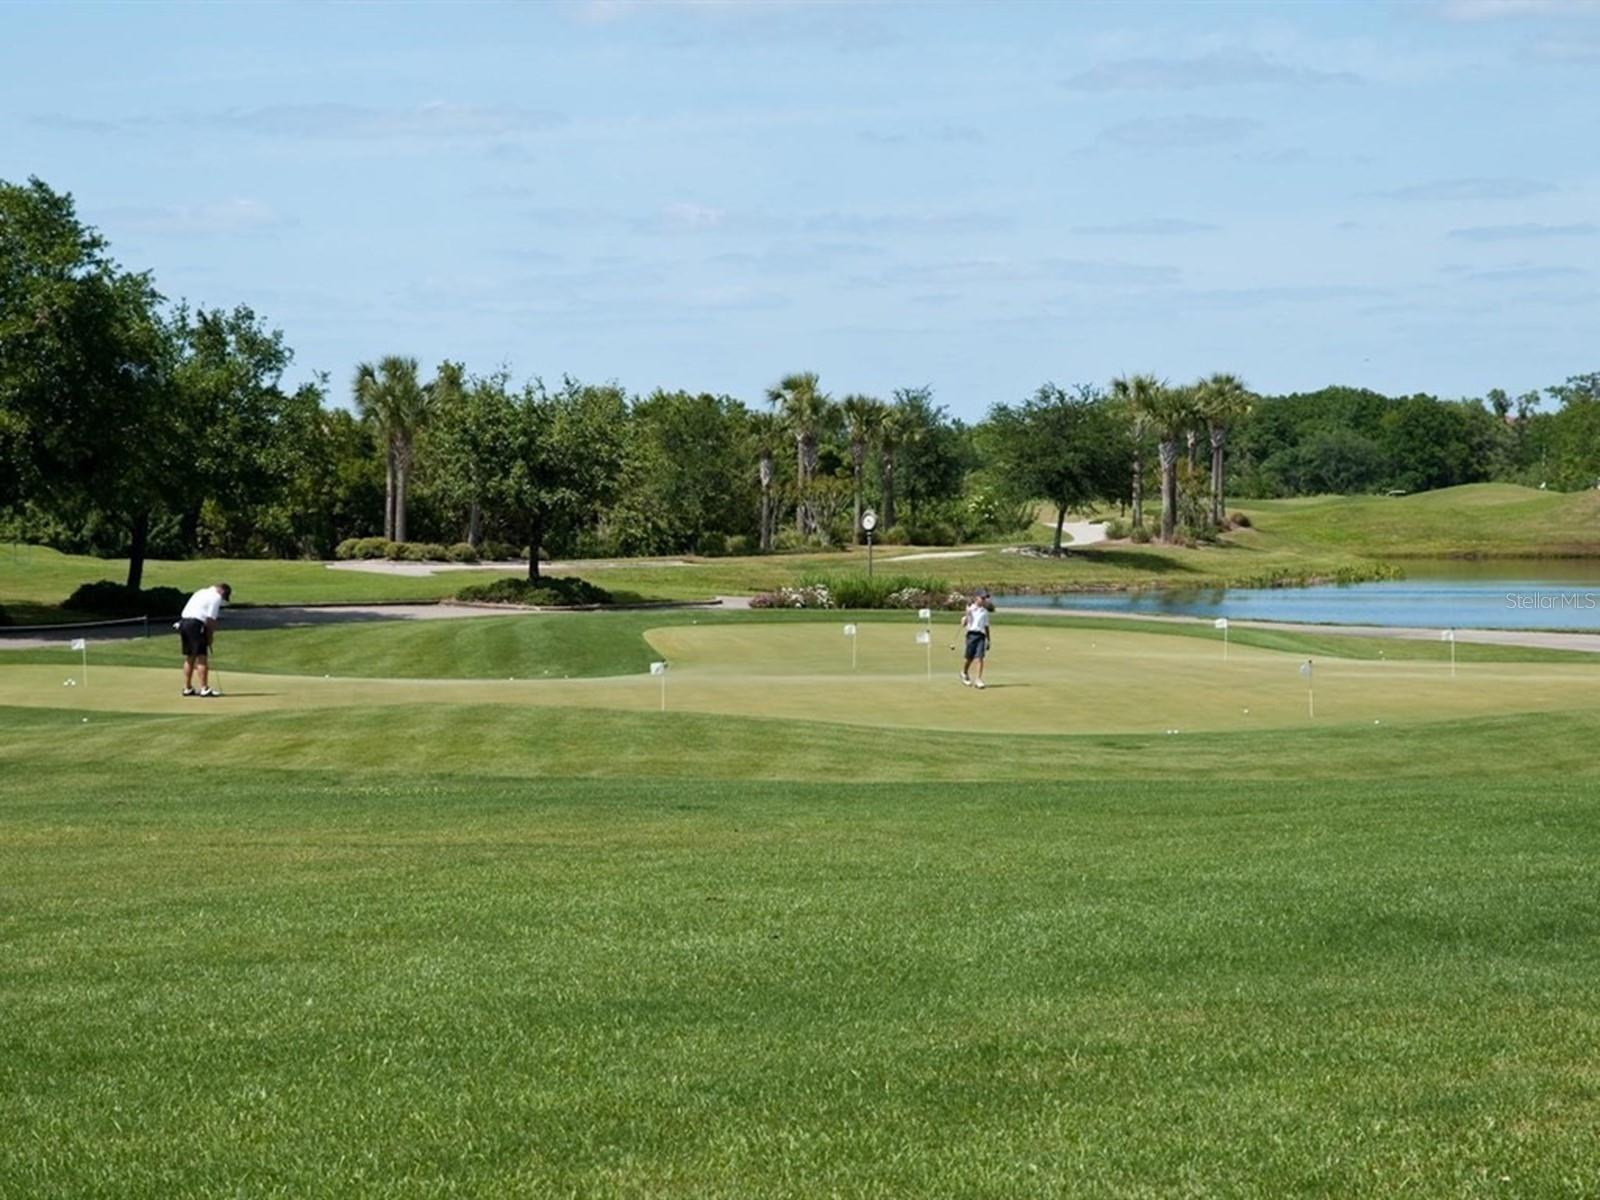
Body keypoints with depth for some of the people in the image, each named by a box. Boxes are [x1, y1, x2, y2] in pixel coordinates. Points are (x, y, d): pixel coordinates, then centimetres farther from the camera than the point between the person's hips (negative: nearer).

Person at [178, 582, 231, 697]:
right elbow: (211, 620, -10)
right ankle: (204, 689, -9)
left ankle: (187, 688, 18)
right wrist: (210, 638, 0)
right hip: (196, 624, -9)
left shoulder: (202, 592, 24)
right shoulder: (216, 597, -4)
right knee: (202, 658, -6)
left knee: (189, 658, 15)